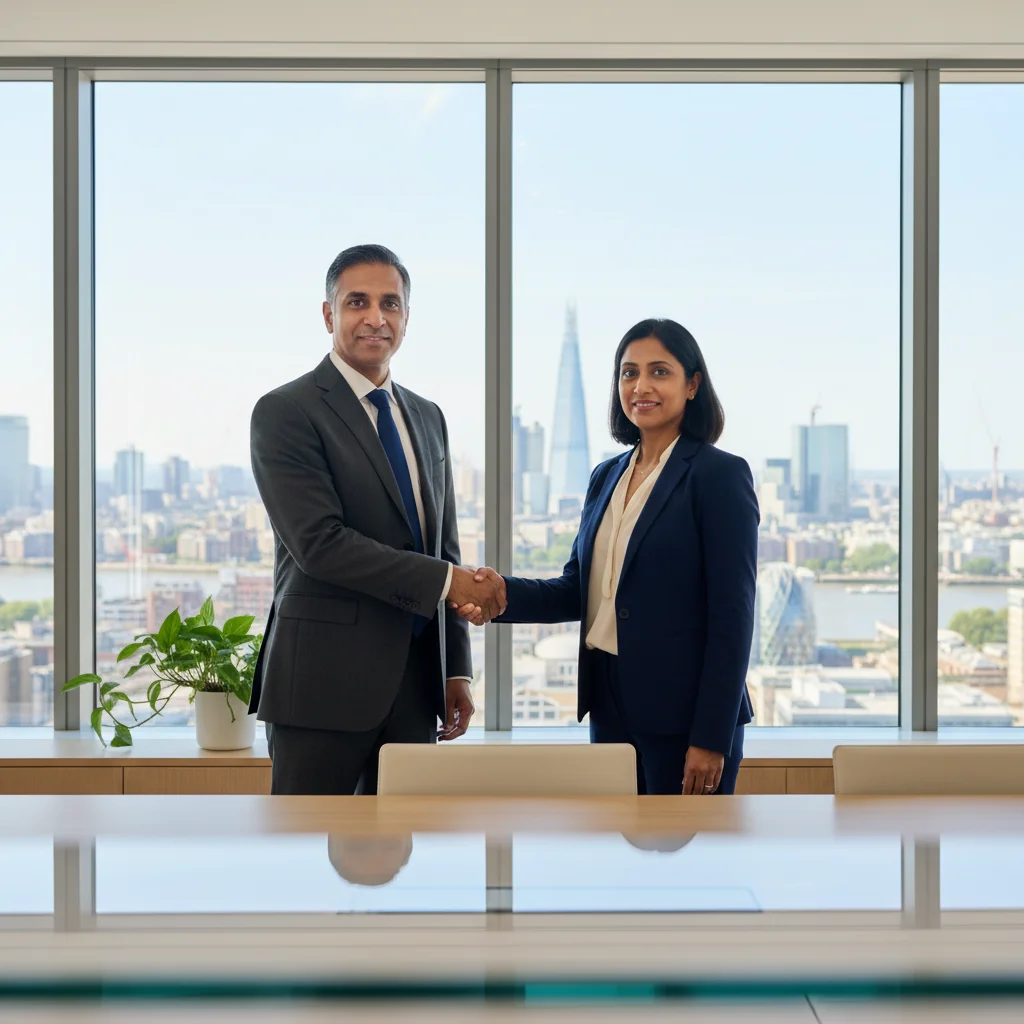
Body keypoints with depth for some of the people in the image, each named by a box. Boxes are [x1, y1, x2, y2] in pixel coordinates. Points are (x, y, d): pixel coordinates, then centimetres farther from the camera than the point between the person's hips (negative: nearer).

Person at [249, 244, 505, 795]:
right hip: (323, 680, -6)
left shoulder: (427, 417, 16)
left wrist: (457, 668, 12)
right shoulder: (285, 412, -6)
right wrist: (444, 580, -16)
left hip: (415, 683, 7)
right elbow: (319, 542, -17)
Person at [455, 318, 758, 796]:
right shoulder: (606, 477, 13)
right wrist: (506, 594, -9)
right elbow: (579, 590, 11)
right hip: (611, 708, 6)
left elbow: (732, 615, -12)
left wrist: (712, 737, -16)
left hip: (683, 714, -6)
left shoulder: (720, 474, -8)